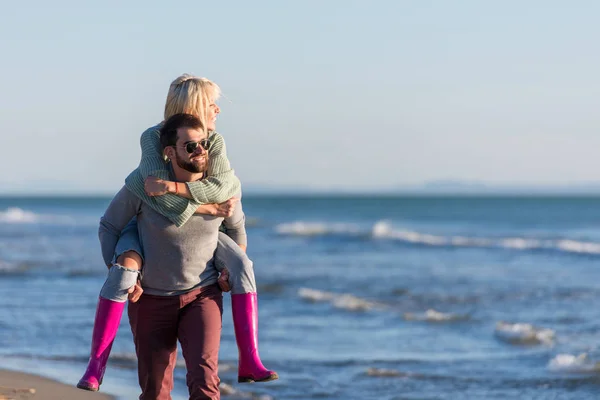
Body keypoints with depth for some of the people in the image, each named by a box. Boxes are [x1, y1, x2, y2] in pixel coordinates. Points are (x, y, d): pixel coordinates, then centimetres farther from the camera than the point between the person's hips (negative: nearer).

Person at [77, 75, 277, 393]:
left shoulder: (214, 142, -14)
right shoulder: (153, 137, -24)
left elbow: (224, 187, -32)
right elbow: (156, 194, -34)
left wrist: (172, 186, -41)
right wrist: (209, 209, -34)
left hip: (197, 225, 4)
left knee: (241, 265, -20)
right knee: (124, 270, -34)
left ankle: (249, 361, -20)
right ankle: (95, 366, -28)